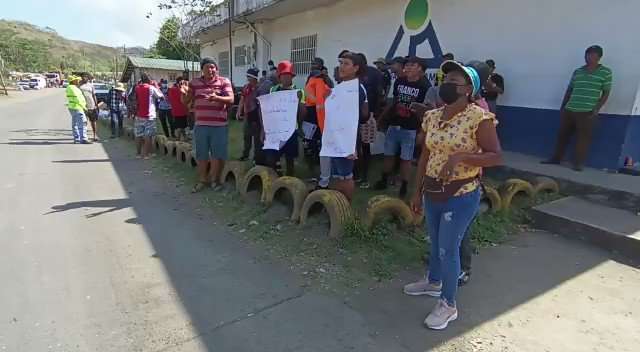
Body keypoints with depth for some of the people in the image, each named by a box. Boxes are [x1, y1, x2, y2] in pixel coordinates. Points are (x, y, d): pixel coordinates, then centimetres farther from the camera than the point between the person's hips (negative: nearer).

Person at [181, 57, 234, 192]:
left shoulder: (224, 81, -1)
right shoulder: (194, 83, 7)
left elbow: (231, 99, -11)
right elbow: (185, 102, 11)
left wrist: (217, 97, -30)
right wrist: (184, 93, -13)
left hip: (220, 125, -2)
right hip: (201, 125, 3)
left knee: (218, 154, 5)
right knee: (201, 155, 10)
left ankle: (215, 179, 22)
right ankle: (202, 180, 24)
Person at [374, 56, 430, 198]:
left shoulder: (424, 86, -9)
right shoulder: (399, 82, 6)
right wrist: (382, 117, 15)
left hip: (410, 129, -4)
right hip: (393, 125, 5)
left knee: (406, 159, 3)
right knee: (389, 154, 13)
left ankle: (404, 186, 16)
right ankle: (384, 180, 29)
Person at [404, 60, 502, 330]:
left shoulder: (479, 117, -14)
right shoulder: (431, 117, 4)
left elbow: (496, 156, -14)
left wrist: (460, 156, -28)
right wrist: (418, 191, 11)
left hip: (461, 195, -6)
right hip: (432, 191, 6)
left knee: (448, 248, 1)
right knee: (436, 243, 22)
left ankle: (448, 305, 21)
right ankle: (433, 282, 47)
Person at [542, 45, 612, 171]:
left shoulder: (606, 72, 2)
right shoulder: (577, 71, 12)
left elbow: (606, 93, 0)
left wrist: (597, 109, -9)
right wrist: (562, 107, 13)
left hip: (587, 112, -4)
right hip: (569, 110, 4)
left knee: (583, 138, -1)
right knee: (562, 135, 8)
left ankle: (579, 163, 6)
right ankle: (556, 158, 19)